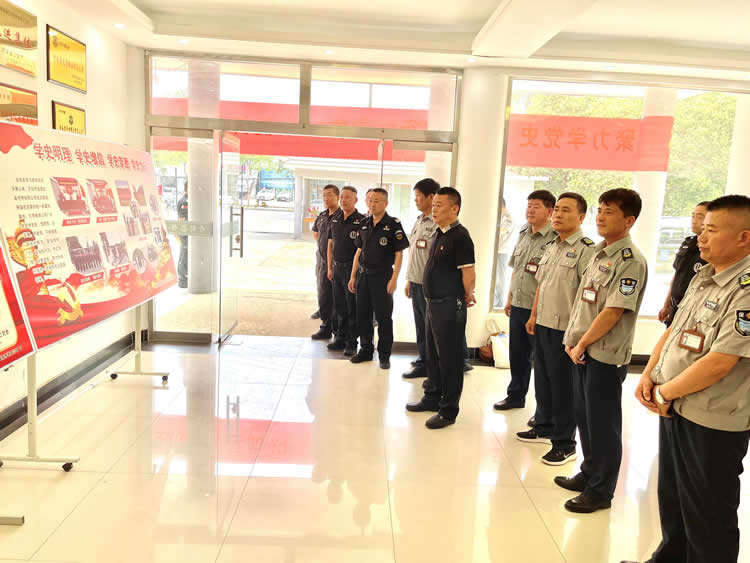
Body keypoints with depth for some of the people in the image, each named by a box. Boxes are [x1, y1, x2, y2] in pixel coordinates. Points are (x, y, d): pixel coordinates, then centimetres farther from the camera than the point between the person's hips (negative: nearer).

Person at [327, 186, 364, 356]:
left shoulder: (362, 221, -9)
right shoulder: (335, 219, 10)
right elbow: (330, 244, 15)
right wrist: (330, 268, 12)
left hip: (353, 267, -6)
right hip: (337, 267, 6)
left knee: (352, 307, 0)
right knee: (338, 305, 12)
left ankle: (351, 343, 9)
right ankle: (340, 338, 24)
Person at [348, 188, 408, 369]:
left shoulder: (393, 225, -7)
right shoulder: (364, 224, 10)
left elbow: (399, 254, -10)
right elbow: (359, 251, 15)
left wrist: (394, 279, -16)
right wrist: (353, 276, 11)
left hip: (382, 276, -6)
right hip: (363, 275, 6)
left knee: (384, 317, 2)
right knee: (362, 315, 11)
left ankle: (384, 355, 13)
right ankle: (365, 350, 25)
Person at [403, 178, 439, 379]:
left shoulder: (437, 224, -16)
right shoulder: (418, 221, 13)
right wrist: (409, 280, 19)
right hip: (416, 281, 9)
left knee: (430, 325, 2)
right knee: (420, 324, 17)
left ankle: (426, 365, 12)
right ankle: (422, 358, 29)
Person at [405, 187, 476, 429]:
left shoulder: (460, 236, -17)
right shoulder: (440, 233, 12)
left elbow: (469, 275, -19)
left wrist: (466, 297, -5)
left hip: (449, 306, -9)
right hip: (433, 302, 9)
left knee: (450, 359, 1)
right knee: (432, 355, 20)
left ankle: (448, 410, 12)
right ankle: (432, 397, 35)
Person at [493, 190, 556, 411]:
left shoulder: (553, 239, -15)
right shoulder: (523, 235, 11)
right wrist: (509, 298, 18)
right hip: (517, 307, 8)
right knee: (517, 355, 18)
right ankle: (515, 395, 33)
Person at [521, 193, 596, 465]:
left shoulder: (586, 250, -14)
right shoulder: (551, 247, 12)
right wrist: (534, 315, 18)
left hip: (565, 329, -8)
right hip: (543, 325, 8)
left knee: (563, 386, 1)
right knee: (542, 379, 18)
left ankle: (565, 444, 15)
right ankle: (544, 427, 36)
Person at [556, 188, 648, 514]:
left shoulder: (631, 261, -15)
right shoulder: (598, 253, 11)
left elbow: (613, 311, -20)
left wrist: (582, 344, -12)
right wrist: (573, 340, 7)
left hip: (606, 355, -8)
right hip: (582, 351, 8)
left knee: (603, 424, 4)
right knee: (583, 417, 18)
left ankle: (600, 491, 18)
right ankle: (589, 473, 35)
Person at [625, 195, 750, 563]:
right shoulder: (702, 278, 7)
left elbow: (718, 363, -26)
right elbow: (673, 330, 14)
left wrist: (664, 393, -14)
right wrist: (649, 375, 0)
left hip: (712, 424, -8)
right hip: (673, 409, 8)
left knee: (706, 518, 9)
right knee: (671, 500, 24)